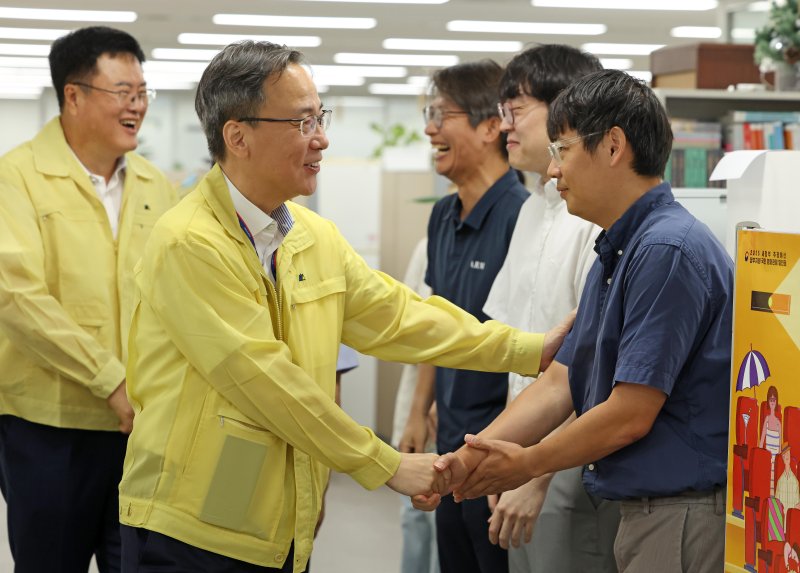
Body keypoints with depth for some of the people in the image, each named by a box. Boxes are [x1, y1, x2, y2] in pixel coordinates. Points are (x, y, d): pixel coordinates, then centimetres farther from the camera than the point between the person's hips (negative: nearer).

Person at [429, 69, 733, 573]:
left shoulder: (667, 250, -19)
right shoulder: (614, 255, 14)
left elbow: (630, 414, -20)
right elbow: (559, 384, 12)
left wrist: (527, 465, -5)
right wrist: (465, 461, 2)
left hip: (687, 519, -9)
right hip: (644, 509, 9)